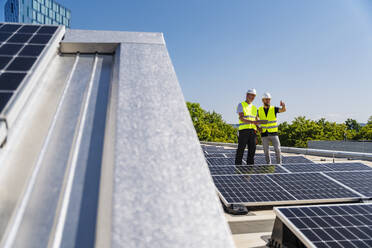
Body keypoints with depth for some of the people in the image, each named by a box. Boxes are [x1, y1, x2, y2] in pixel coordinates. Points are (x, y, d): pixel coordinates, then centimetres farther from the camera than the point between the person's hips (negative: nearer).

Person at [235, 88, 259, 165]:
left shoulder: (254, 108, 21)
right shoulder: (241, 105, 2)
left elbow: (256, 120, 20)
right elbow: (241, 118, -10)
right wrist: (252, 122, -22)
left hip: (252, 130, 6)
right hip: (243, 130, -5)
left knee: (252, 148, 3)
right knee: (241, 149, -5)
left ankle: (250, 165, 10)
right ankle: (238, 165, 0)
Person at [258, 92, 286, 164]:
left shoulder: (274, 109, -2)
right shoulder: (259, 110, 2)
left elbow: (284, 110, -21)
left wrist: (283, 105, -46)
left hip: (273, 134, -1)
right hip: (264, 134, 1)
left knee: (277, 149, -11)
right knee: (266, 151, 2)